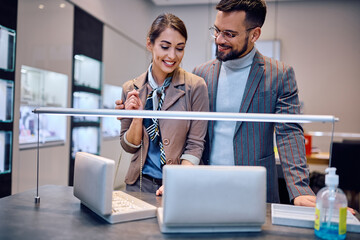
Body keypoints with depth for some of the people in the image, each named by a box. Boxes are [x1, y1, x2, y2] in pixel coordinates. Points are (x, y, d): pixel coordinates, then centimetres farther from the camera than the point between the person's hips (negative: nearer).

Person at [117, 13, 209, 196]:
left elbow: (195, 145, -5)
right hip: (139, 183, 2)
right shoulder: (130, 89, 2)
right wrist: (137, 118, -11)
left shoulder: (195, 87, -6)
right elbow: (128, 147, 6)